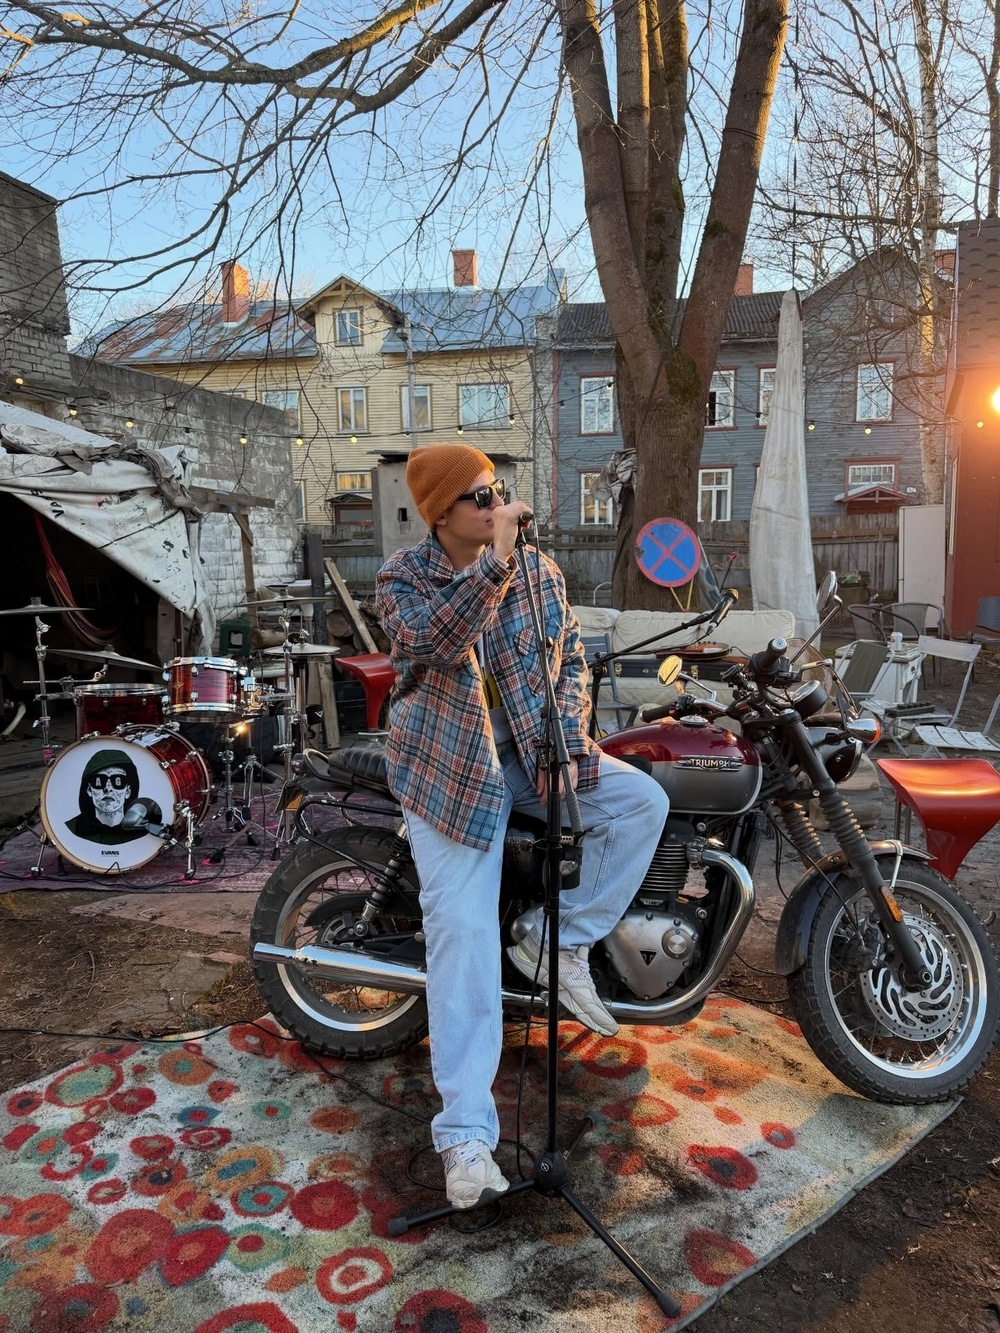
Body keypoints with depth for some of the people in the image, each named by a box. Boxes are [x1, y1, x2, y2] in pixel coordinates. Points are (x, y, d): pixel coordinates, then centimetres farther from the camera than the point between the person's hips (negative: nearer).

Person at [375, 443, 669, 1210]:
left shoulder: (541, 572, 3)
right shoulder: (404, 578, -7)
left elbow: (572, 660, 7)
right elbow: (436, 644, -28)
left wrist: (568, 745, -8)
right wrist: (496, 560, -35)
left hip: (532, 751, 4)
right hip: (450, 765, -4)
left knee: (644, 800, -17)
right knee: (464, 927, -14)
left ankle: (562, 941, -2)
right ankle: (466, 1132, -8)